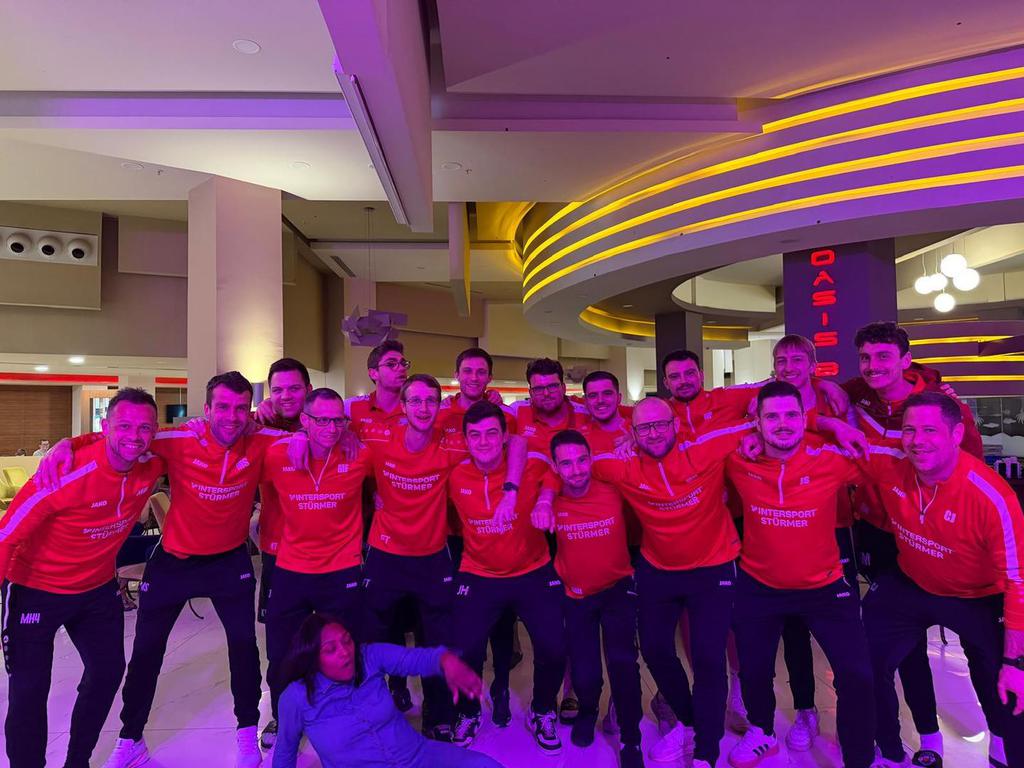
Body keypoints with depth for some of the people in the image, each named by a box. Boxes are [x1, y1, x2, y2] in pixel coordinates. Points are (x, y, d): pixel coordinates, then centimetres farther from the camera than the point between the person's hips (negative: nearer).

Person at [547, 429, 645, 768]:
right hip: (575, 595, 1)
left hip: (618, 589, 0)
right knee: (584, 676, 1)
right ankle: (587, 712, 40)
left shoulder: (614, 491, -18)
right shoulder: (550, 502, -18)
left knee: (622, 661, -17)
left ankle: (630, 740, 11)